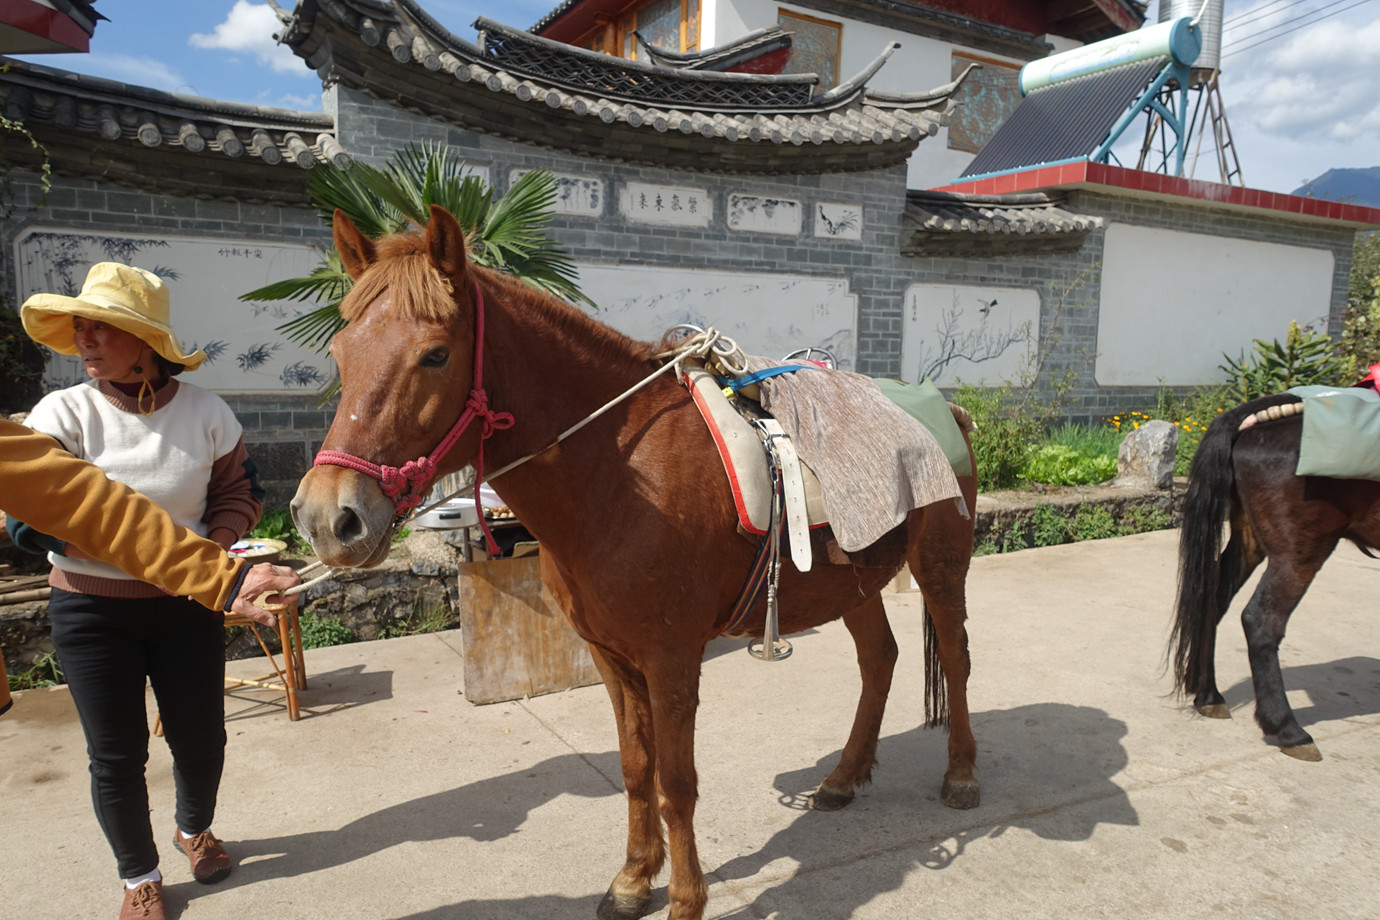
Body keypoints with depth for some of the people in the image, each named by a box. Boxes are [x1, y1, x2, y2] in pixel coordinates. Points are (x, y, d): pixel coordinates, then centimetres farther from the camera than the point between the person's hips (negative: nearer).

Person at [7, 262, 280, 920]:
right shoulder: (62, 414, -11)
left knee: (201, 737, 12)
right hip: (92, 609, -1)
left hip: (186, 603, 1)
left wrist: (212, 544, -16)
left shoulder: (205, 412, -7)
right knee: (116, 753, 9)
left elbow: (240, 492, 4)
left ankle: (194, 828, 45)